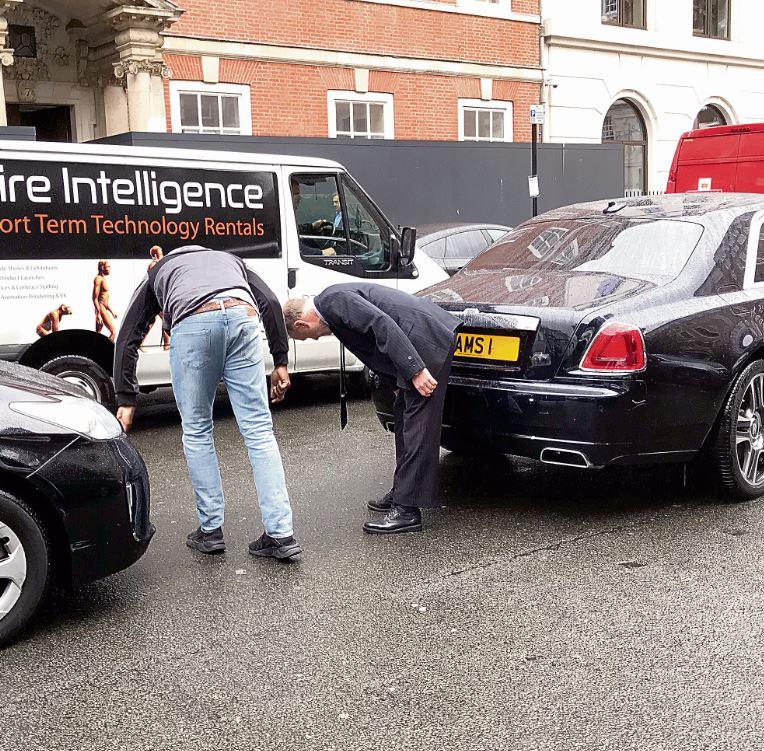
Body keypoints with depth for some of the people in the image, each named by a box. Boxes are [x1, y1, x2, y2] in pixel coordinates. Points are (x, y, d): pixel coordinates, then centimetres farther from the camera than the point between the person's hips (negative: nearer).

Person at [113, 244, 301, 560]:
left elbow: (127, 339, 24)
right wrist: (280, 362, 19)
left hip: (193, 324, -1)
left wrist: (126, 400, 23)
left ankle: (211, 530, 21)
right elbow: (270, 302, 21)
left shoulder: (157, 272, 36)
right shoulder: (228, 259, 41)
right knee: (258, 429, 6)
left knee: (196, 431, 14)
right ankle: (281, 534, 4)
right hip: (242, 316, 2)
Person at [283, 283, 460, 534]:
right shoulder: (338, 299, 20)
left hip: (428, 340, -11)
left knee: (417, 425, -8)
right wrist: (402, 383, 26)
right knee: (404, 417, 19)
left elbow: (383, 325, -23)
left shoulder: (332, 300, -12)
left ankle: (408, 510, -5)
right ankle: (402, 492, 30)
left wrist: (415, 371, -26)